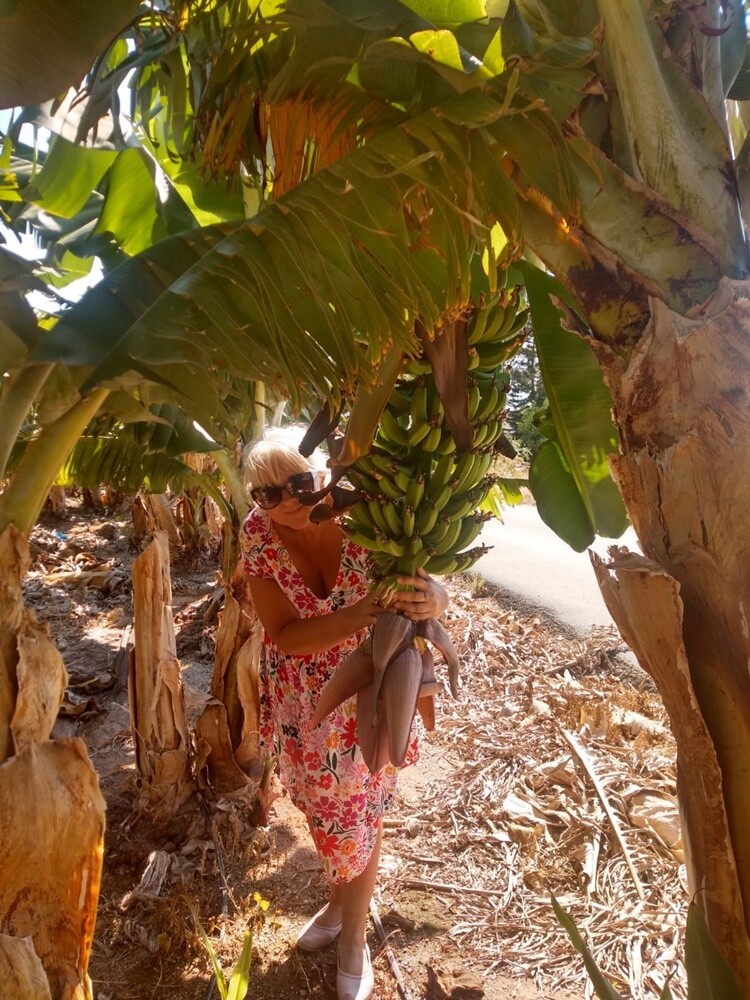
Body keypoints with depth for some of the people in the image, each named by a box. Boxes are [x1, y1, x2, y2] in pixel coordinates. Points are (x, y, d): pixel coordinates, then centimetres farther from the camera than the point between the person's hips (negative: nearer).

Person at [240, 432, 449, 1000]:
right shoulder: (258, 535, -21)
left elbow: (431, 586, -23)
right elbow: (285, 636, -25)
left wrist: (433, 599, -49)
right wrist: (360, 613, -41)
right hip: (301, 702, 3)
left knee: (357, 814, 14)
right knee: (323, 808, 24)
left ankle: (353, 938, 41)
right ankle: (339, 902, 54)